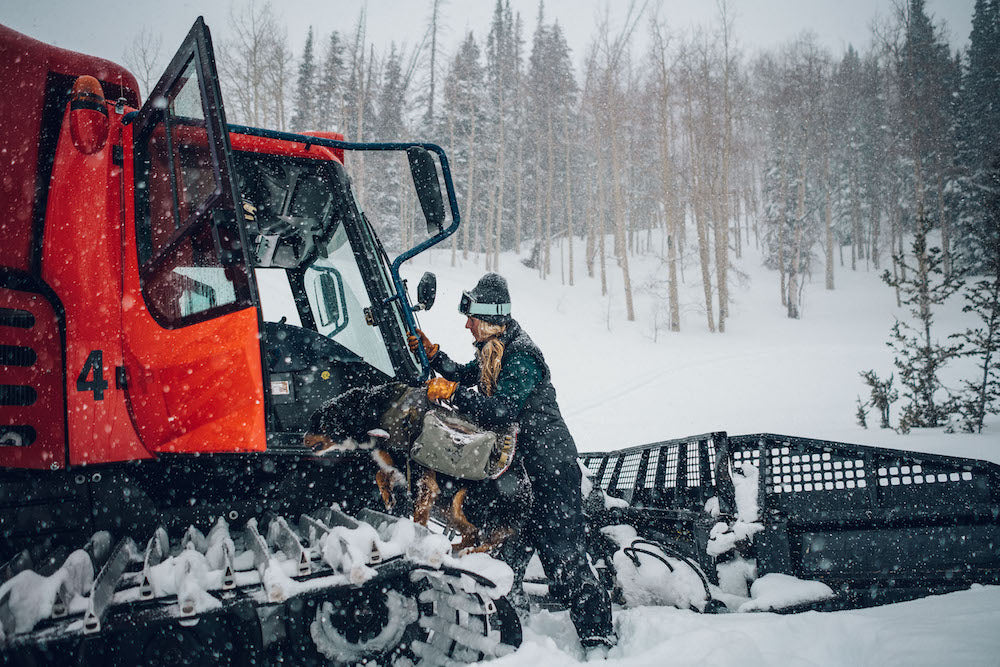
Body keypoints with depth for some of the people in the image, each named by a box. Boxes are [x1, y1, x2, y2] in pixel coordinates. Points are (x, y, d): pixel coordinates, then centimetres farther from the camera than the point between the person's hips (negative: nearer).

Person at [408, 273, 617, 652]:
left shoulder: (521, 356, -19)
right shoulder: (494, 350, 11)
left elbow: (501, 410, -30)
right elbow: (464, 375, 26)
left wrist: (451, 392, -28)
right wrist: (430, 353, 13)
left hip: (550, 467, -9)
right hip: (524, 464, 10)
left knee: (561, 553, -9)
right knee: (512, 541, 18)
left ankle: (598, 635, -2)